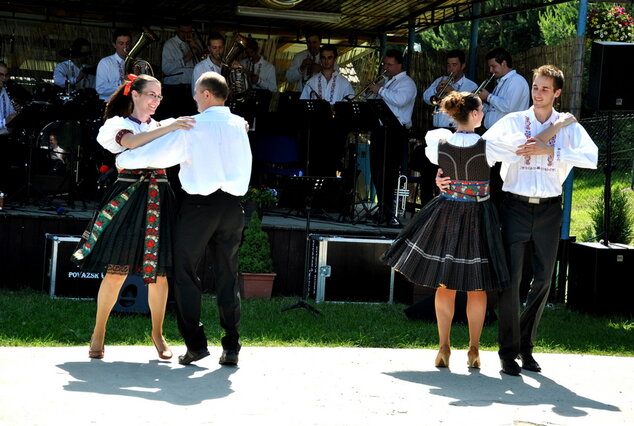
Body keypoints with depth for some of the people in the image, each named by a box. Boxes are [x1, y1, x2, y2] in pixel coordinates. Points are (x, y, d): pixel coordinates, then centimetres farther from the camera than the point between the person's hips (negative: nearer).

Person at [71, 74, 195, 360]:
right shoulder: (119, 124, 6)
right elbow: (131, 142, -16)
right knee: (116, 270, -5)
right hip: (126, 199, -3)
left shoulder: (164, 127, 17)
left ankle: (157, 334, 13)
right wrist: (168, 129, -24)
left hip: (158, 202, 3)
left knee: (158, 272, 0)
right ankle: (99, 332, 7)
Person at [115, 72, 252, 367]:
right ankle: (231, 347, 5)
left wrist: (122, 159, 12)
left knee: (185, 273, 6)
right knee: (227, 276, 8)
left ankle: (195, 343, 1)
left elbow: (152, 154, -6)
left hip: (200, 204, -4)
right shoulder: (238, 125, 8)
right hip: (232, 205, 4)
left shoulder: (193, 126, -7)